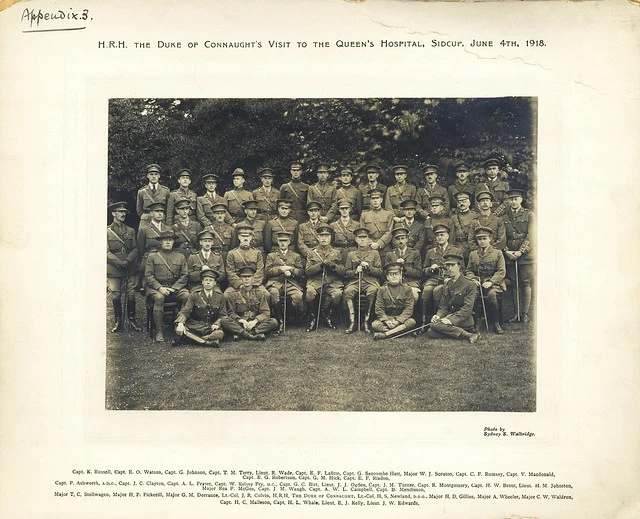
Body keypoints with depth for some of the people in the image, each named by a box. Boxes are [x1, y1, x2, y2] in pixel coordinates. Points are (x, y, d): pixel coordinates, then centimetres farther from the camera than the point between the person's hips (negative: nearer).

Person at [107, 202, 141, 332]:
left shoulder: (130, 231, 14)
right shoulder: (107, 232, 4)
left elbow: (135, 250, 8)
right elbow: (106, 252, -3)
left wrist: (128, 261, -10)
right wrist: (120, 263, -13)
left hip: (130, 269, 2)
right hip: (113, 270, -2)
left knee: (131, 295, 2)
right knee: (115, 296, 1)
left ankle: (132, 321, 12)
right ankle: (118, 322, 11)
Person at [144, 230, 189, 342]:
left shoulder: (180, 257, 16)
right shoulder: (153, 256, 11)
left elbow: (184, 276, 8)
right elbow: (148, 275, 2)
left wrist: (173, 288, -9)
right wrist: (160, 288, -14)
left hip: (176, 288, 2)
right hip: (156, 287, -1)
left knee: (188, 296, -30)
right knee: (159, 298, -36)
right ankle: (159, 332, -27)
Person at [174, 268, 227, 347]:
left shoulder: (220, 296, 3)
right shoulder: (194, 295, -1)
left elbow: (222, 315, 8)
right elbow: (185, 311, -8)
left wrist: (217, 324, -14)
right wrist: (180, 323, -28)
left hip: (211, 327, 1)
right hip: (195, 325, -1)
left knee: (219, 334, -34)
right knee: (178, 330, -29)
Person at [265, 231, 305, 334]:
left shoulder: (296, 256, 23)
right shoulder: (271, 256, 21)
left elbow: (301, 272, 13)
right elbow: (267, 271, 7)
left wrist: (291, 270, -5)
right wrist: (281, 269, -5)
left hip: (292, 284, 0)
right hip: (275, 283, 0)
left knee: (298, 296, -34)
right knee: (273, 294, -38)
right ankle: (280, 321, -22)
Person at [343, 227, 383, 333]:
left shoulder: (374, 253, 18)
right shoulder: (351, 255, 21)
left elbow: (380, 272, 10)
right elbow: (346, 273, 15)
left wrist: (369, 267, -7)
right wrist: (355, 271, -6)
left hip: (370, 281, -1)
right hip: (354, 281, 1)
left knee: (372, 293, -37)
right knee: (347, 292, -33)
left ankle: (366, 321, -27)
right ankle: (352, 322, -31)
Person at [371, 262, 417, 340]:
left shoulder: (407, 289, 2)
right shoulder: (382, 290, 4)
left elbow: (408, 309, -6)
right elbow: (379, 309, -2)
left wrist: (397, 321, -18)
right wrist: (387, 321, -18)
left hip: (401, 317, 0)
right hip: (386, 318, 0)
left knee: (412, 322, -32)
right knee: (374, 325, -28)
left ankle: (384, 334, -36)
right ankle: (400, 331, -32)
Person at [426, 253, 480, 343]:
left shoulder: (470, 285, -3)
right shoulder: (447, 285, 18)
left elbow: (467, 309, -12)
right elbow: (443, 306, 15)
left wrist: (451, 319, -25)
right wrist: (438, 316, -9)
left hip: (463, 319, -7)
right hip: (449, 316, 7)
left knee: (434, 325, -28)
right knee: (430, 333, -19)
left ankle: (468, 335, -21)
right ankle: (468, 335, -13)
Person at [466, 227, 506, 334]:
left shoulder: (497, 253, 8)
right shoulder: (473, 254, 18)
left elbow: (501, 271, 0)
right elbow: (469, 270, 16)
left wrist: (490, 282, -15)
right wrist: (473, 279, -7)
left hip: (493, 283, -2)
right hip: (477, 283, 2)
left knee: (491, 294, -37)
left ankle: (496, 324, -22)